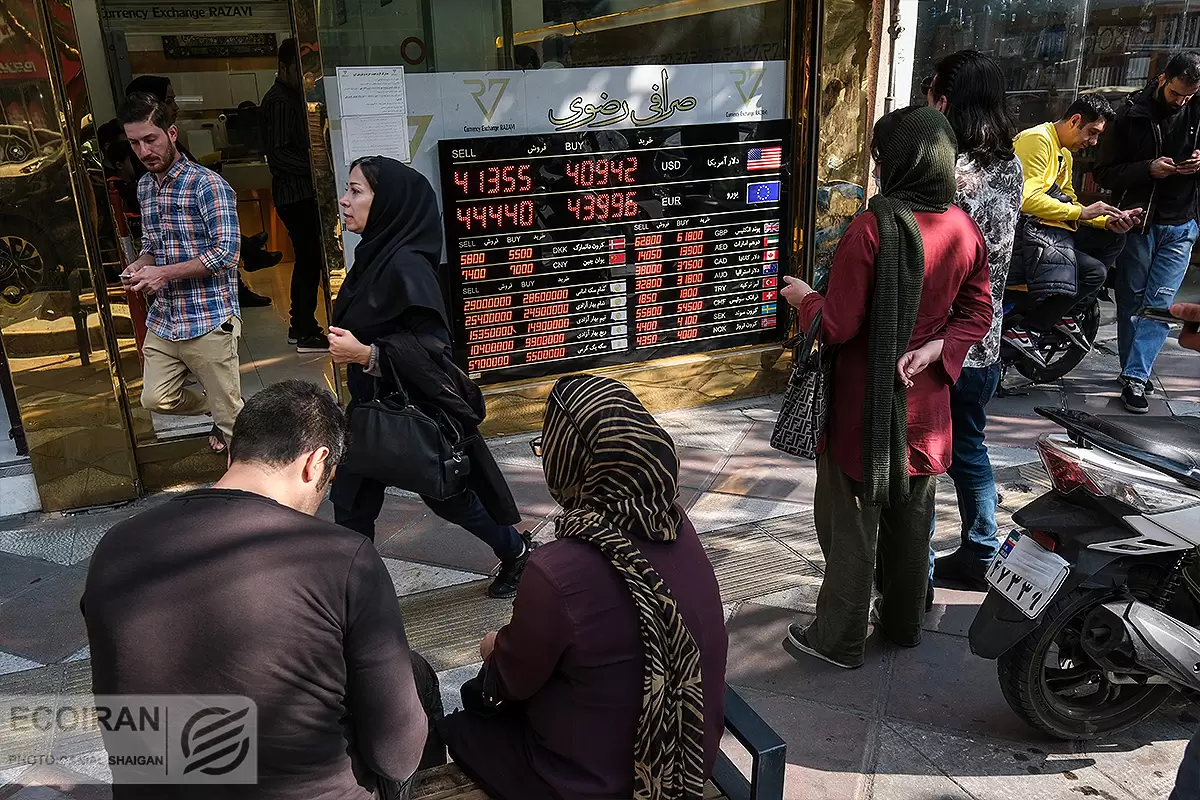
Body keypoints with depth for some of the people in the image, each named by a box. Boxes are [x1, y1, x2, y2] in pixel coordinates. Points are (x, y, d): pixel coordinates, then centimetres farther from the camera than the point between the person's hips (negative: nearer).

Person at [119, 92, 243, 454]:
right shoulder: (144, 186, 11)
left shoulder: (207, 184, -13)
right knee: (156, 400, 14)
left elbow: (227, 251, -19)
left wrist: (164, 273, -20)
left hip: (209, 319, -7)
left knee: (231, 414, 1)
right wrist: (140, 266, 1)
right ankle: (219, 410, 36)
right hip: (163, 320, 8)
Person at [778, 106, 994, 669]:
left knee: (851, 521, 8)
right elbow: (977, 314, 5)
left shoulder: (873, 228, -22)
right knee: (913, 518, 20)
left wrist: (803, 296, -2)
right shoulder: (966, 230, -1)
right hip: (927, 404, 6)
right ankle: (904, 622, 38)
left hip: (867, 405, -6)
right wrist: (935, 348, -5)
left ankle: (838, 639, 21)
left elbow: (837, 325, -20)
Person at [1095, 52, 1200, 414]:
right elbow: (1105, 173, -2)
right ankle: (1134, 374, 16)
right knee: (1131, 302, 5)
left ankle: (1134, 377, -6)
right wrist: (1148, 169, -18)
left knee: (1159, 303, -6)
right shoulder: (1133, 114, -2)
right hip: (1138, 222, -1)